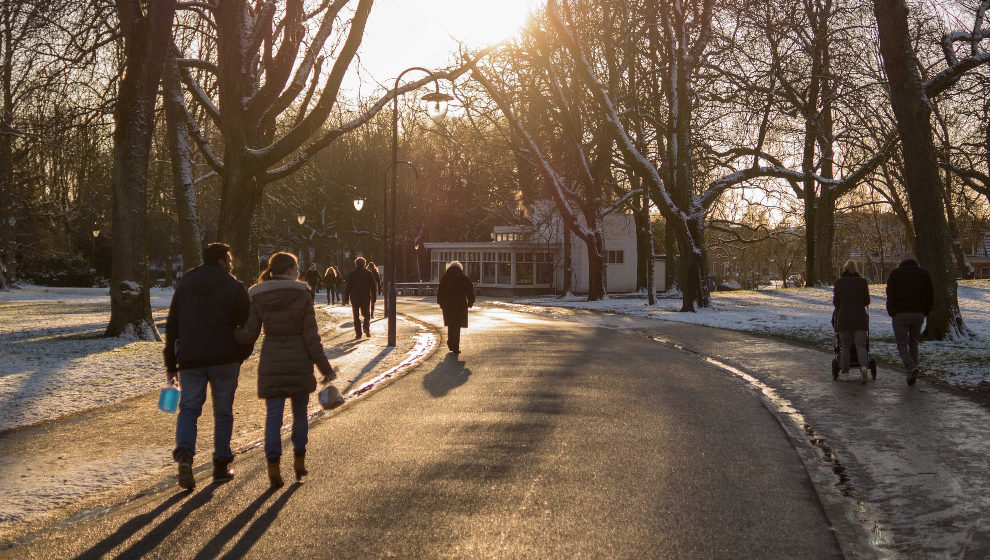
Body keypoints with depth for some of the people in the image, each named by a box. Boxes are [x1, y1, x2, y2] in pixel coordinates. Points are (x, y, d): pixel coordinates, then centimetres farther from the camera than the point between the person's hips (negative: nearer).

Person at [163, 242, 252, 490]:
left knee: (189, 408, 5)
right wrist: (241, 354, 12)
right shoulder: (234, 287, -1)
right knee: (223, 412, 9)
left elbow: (171, 326, 10)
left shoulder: (184, 285, 10)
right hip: (224, 359, -2)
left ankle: (184, 454, -20)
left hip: (190, 359, 2)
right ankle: (222, 465, 14)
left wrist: (171, 363, 14)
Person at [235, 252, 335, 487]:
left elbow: (248, 336, -5)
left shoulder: (257, 298, -2)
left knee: (273, 416, 5)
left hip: (271, 363, 1)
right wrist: (325, 368, -2)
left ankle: (273, 467, -2)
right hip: (299, 362, -1)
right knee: (300, 413, 16)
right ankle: (299, 462, 22)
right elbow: (311, 337, -9)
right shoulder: (302, 296, -8)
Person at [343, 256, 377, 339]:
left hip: (355, 298, 0)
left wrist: (346, 297, 4)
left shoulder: (352, 274, -1)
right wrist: (373, 295, 12)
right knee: (367, 314, 12)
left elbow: (348, 287, -2)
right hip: (366, 298, 0)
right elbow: (374, 286, 0)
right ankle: (366, 328, -14)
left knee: (356, 316, 8)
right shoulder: (369, 273, 0)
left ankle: (358, 333, 2)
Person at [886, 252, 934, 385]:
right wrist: (924, 313, 11)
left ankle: (911, 368, -22)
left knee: (902, 344, 2)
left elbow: (890, 295, -7)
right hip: (918, 315, 3)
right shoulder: (924, 274, 7)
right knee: (913, 344, 16)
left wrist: (891, 313, 2)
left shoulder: (895, 274, 1)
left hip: (900, 315, -3)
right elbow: (930, 295, 3)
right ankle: (912, 374, 17)